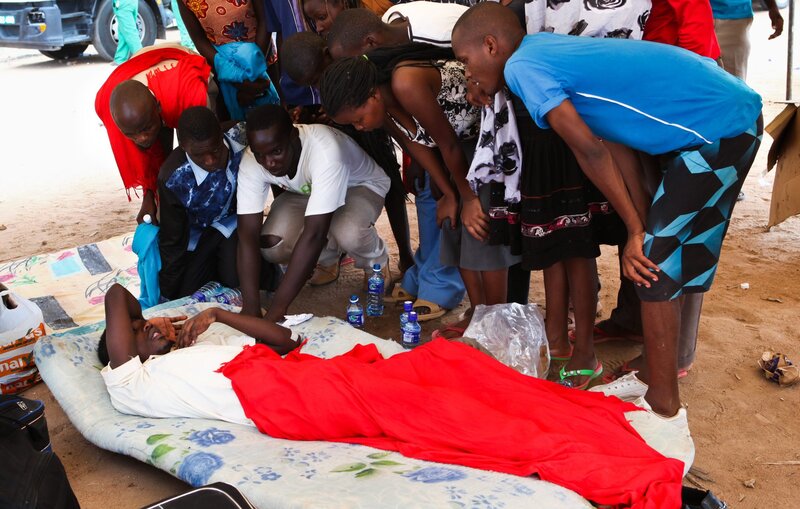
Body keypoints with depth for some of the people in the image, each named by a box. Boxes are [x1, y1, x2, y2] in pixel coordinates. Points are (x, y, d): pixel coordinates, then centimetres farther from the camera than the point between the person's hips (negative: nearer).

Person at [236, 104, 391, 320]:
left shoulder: (325, 150, -42)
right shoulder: (251, 163, -28)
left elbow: (314, 233, -46)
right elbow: (248, 235, -28)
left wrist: (276, 309, -47)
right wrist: (250, 306, -39)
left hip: (359, 186, -4)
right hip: (305, 193, 4)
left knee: (348, 233, -38)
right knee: (272, 246, -23)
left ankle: (375, 263, 0)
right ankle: (329, 256, 11)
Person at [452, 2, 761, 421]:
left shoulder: (521, 66, -14)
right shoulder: (546, 49, 12)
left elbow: (590, 151, -18)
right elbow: (616, 136, 12)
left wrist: (636, 229, -11)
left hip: (721, 128, -9)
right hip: (732, 112, 9)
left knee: (653, 266, -6)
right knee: (666, 259, 17)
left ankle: (664, 410, 3)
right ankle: (663, 364, 33)